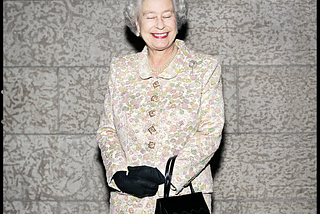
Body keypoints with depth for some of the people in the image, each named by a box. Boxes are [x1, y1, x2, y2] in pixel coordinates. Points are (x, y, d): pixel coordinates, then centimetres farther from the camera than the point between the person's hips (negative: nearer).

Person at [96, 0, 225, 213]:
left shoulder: (205, 67, 1)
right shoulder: (120, 68, 8)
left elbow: (210, 133, -6)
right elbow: (106, 130, 8)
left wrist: (163, 175, -16)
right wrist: (120, 174, -10)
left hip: (184, 195, -2)